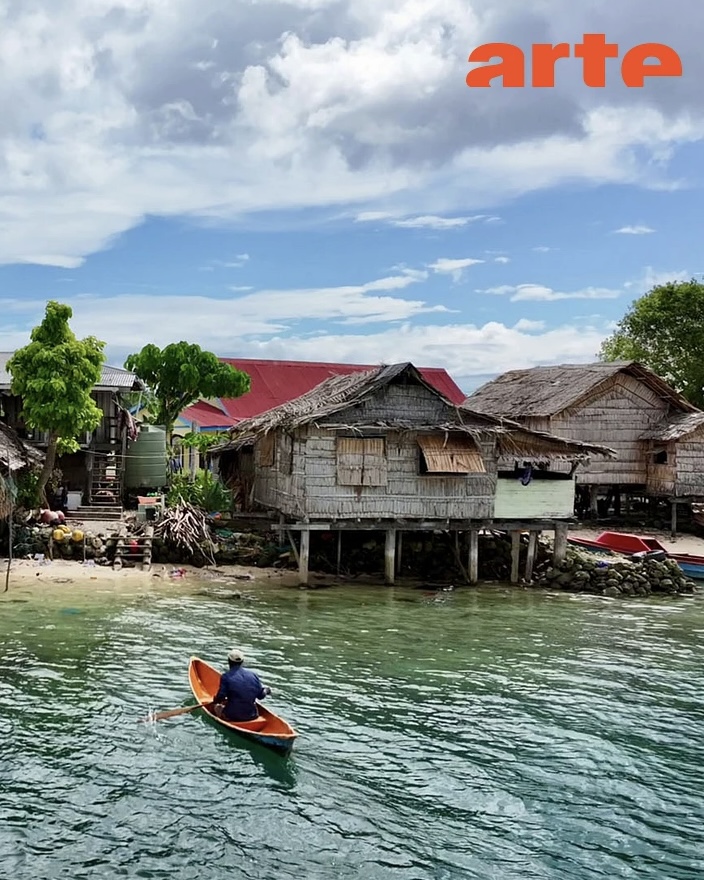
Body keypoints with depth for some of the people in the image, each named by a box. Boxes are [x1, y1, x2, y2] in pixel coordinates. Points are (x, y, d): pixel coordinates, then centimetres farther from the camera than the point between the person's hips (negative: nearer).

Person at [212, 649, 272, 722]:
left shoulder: (226, 676, -10)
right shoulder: (253, 675, 3)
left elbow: (220, 697, -12)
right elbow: (261, 696, 7)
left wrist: (216, 700, 11)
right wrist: (266, 691, 29)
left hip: (233, 716, -4)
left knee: (217, 706, 22)